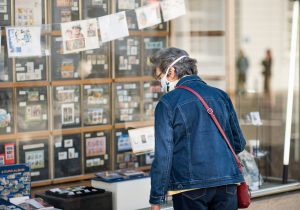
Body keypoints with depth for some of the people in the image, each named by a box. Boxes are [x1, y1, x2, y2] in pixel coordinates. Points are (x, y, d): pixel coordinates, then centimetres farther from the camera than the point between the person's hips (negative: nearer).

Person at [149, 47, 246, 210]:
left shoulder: (167, 103, -5)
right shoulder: (221, 95, 9)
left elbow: (163, 155, -8)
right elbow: (239, 144, 14)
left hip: (190, 186, -4)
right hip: (227, 184, 4)